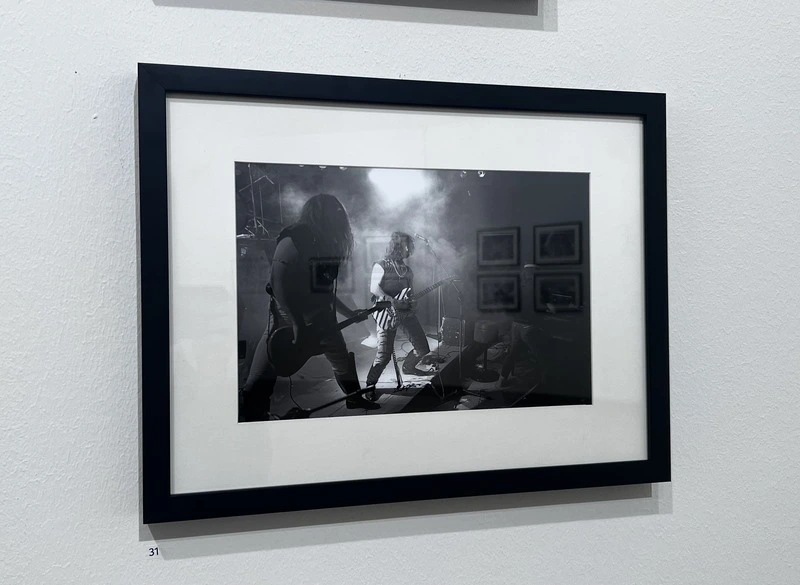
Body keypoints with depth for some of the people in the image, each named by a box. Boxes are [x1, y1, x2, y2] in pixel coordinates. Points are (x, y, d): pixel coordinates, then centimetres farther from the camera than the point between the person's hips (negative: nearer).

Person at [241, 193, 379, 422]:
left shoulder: (326, 243, 8)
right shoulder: (294, 240, -17)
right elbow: (279, 285, -24)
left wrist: (348, 313, 19)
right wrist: (298, 325, -27)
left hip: (321, 318, 9)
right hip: (288, 320, -8)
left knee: (342, 358, 20)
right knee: (264, 374, -6)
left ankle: (354, 398, 41)